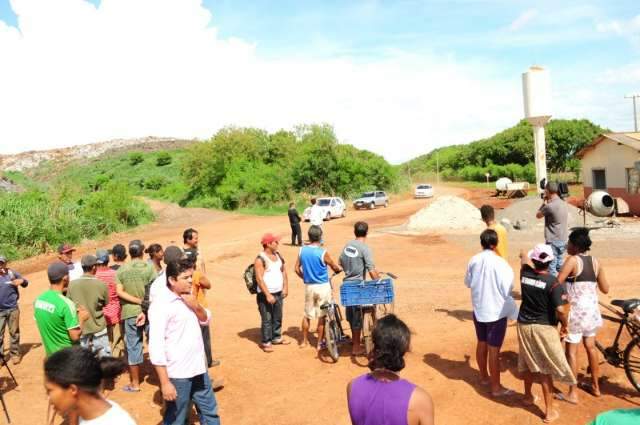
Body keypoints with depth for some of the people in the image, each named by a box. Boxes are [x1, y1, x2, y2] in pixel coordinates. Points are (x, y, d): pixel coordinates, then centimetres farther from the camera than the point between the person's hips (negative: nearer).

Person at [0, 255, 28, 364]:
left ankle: (15, 353, 22)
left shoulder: (12, 273, -2)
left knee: (14, 332, 9)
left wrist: (22, 281, -12)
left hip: (12, 308, 0)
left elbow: (26, 283, 8)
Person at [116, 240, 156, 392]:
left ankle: (135, 383, 19)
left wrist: (139, 301, -9)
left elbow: (120, 292, -7)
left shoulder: (121, 270, 1)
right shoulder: (149, 267, -6)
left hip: (130, 313, 2)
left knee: (133, 347, 10)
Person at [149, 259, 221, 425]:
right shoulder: (161, 305, -19)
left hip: (198, 369, 8)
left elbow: (206, 319, 16)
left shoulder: (188, 297, 5)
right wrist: (165, 382, -21)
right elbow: (156, 347, -21)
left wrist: (196, 306, -6)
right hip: (177, 375, -7)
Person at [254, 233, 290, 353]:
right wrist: (268, 295, -22)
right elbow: (259, 278, -20)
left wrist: (285, 287, 7)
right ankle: (266, 342, 11)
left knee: (278, 318, 17)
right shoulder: (260, 259, -15)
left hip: (279, 293, 7)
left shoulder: (278, 255, 7)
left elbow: (283, 271, 16)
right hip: (266, 295, -7)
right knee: (267, 319, 0)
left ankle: (276, 338, 32)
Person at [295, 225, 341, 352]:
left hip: (309, 286, 4)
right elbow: (335, 267, -4)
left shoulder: (302, 250, -4)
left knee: (307, 315, 17)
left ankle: (304, 341, 28)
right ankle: (320, 343, 15)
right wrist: (340, 269, 18)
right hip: (323, 286, -4)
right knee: (322, 316, 7)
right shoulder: (322, 252, -17)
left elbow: (297, 269, 3)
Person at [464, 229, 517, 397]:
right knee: (494, 349, 2)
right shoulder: (500, 263, -20)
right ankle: (496, 387, 14)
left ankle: (484, 377, 38)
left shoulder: (474, 260, -3)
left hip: (478, 310, 6)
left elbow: (468, 282, 10)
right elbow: (507, 290, -16)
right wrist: (515, 313, -4)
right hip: (496, 312, -5)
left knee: (482, 344, 21)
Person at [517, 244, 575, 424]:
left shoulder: (525, 274, -5)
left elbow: (524, 259, 19)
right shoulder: (553, 282, -20)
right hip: (544, 329, -5)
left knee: (528, 363, 24)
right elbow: (561, 310, -25)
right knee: (545, 369, 6)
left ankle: (528, 396, 44)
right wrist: (565, 325, -6)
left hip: (524, 325, 5)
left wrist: (525, 256, 40)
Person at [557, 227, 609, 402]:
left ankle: (572, 393, 7)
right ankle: (595, 386, 34)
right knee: (591, 346, 20)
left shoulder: (572, 260, -16)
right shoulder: (595, 262, 3)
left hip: (576, 311, -7)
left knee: (571, 350, 2)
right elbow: (605, 289, 9)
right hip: (592, 310, 7)